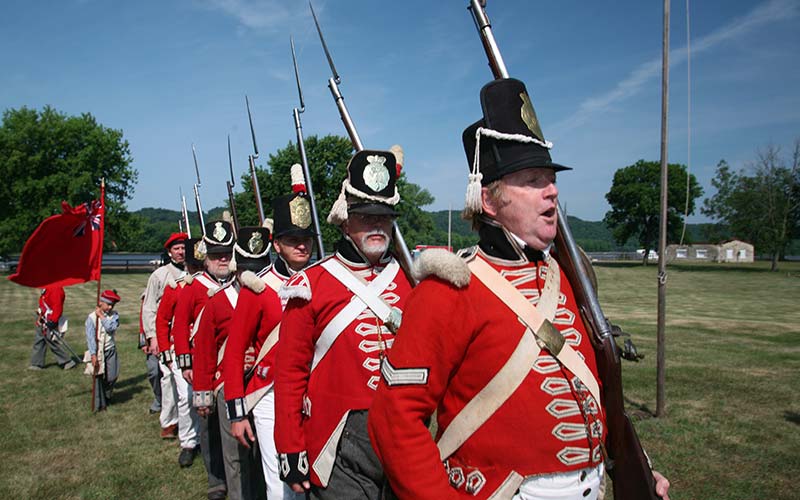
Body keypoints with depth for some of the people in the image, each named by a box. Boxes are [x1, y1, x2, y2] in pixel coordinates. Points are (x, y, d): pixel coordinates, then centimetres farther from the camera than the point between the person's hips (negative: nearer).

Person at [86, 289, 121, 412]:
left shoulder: (114, 315, 2)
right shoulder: (92, 317, -7)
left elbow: (111, 328, -17)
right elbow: (90, 337, -11)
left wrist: (101, 316, -15)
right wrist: (93, 355, -16)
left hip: (111, 350, 3)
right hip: (98, 352, -2)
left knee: (112, 376, 1)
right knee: (98, 377, 1)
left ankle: (107, 396, 27)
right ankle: (99, 404, 12)